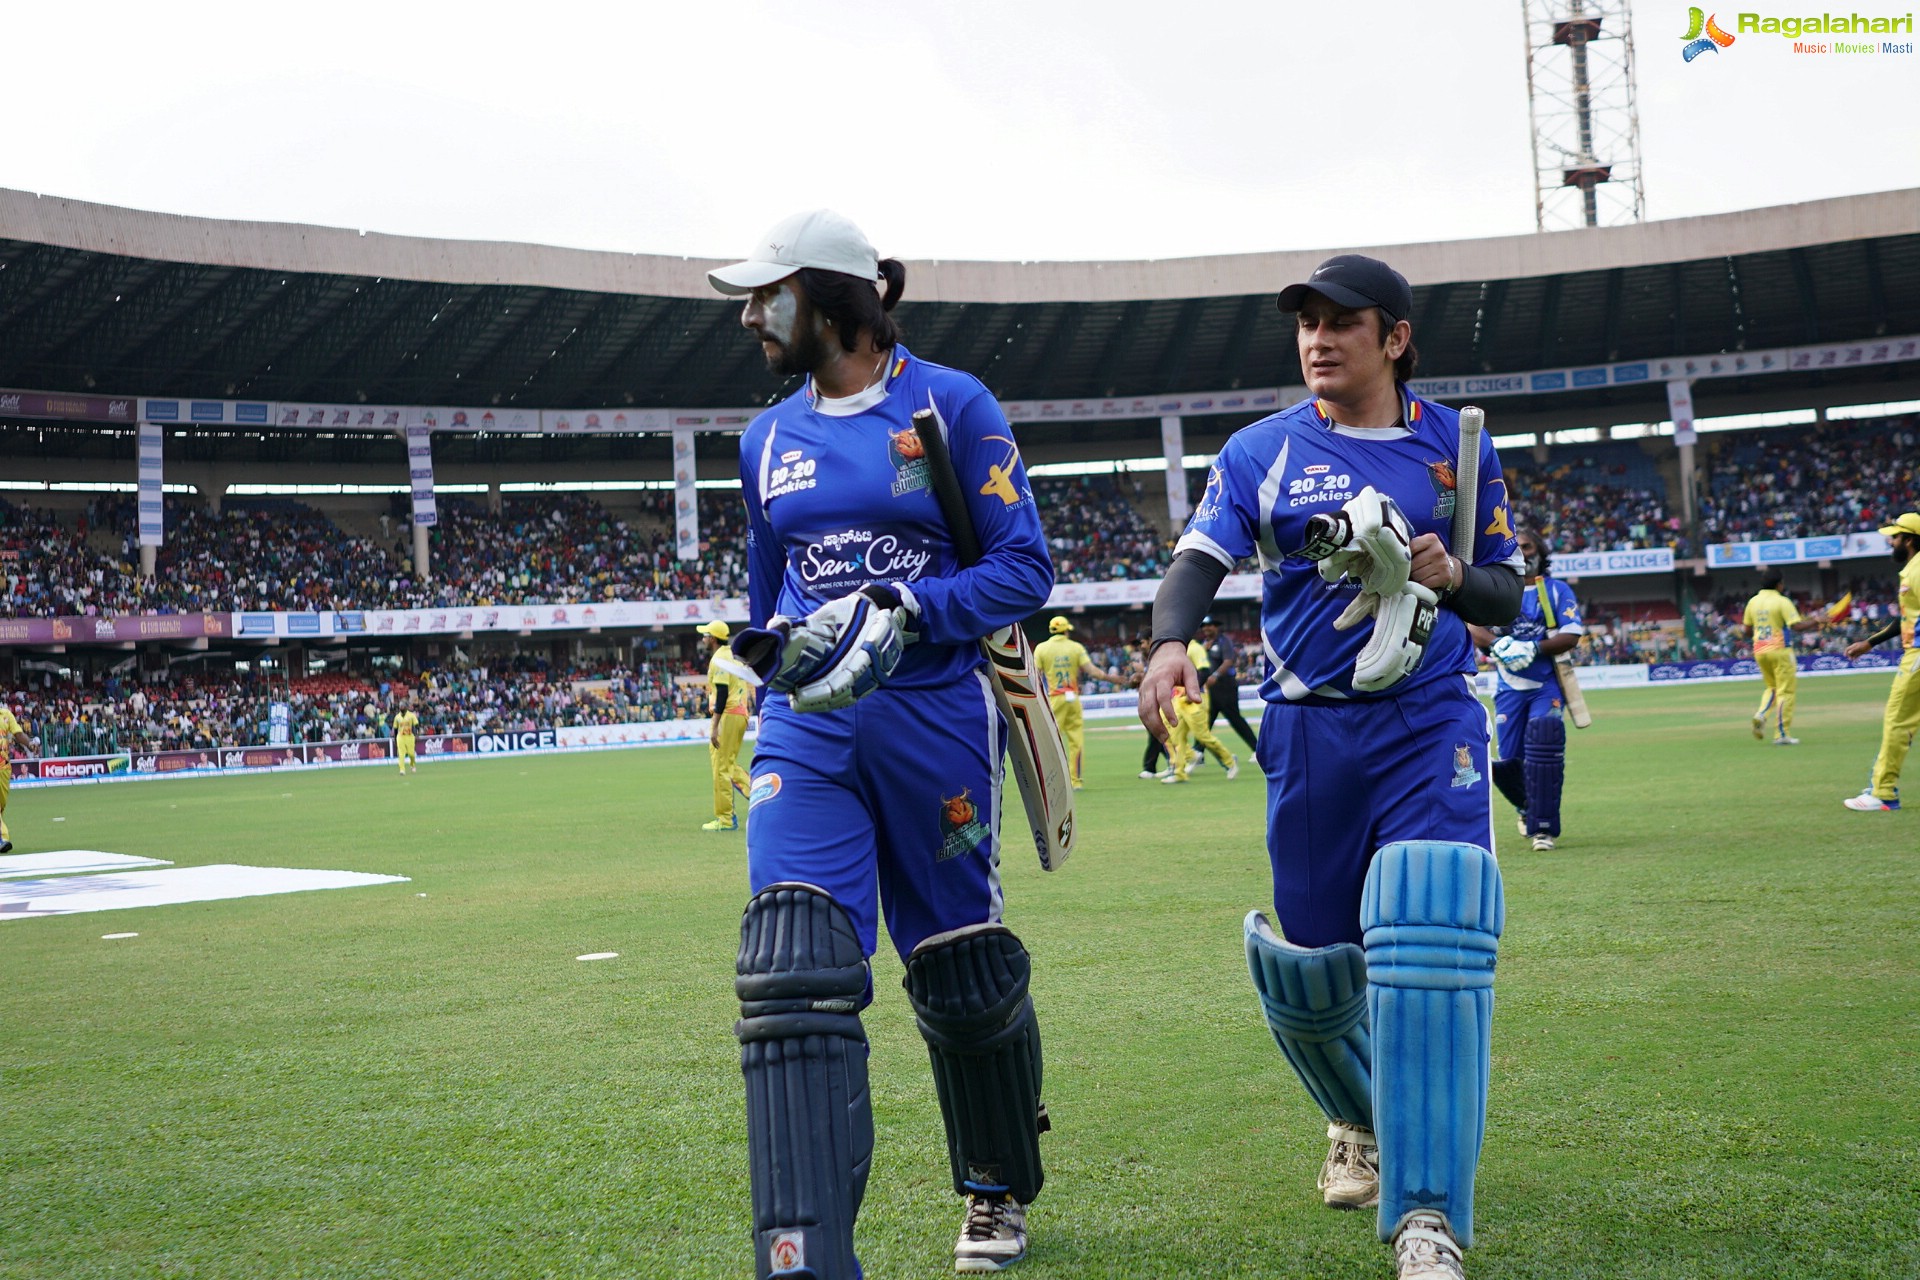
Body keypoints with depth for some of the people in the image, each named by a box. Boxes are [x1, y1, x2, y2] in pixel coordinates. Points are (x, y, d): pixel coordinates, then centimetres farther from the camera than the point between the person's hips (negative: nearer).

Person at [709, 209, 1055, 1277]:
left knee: (963, 973, 8)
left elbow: (1025, 569, -8)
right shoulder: (769, 439, 13)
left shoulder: (951, 404, -2)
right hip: (808, 728, 3)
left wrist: (898, 614, -19)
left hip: (935, 715, -3)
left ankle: (1002, 1192, 35)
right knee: (794, 967, -16)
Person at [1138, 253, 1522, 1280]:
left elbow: (1507, 596, 12)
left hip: (1431, 722, -1)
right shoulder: (1261, 452, 5)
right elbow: (1199, 558, -9)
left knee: (1430, 936, -20)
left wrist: (1454, 574, -11)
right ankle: (1360, 1120, 41)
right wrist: (1171, 644, -30)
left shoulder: (1457, 447, 7)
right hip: (1307, 729, 1)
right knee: (1313, 959, 6)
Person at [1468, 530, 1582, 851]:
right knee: (1507, 760, -4)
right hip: (1510, 688, 2)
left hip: (1547, 684, -2)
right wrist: (1498, 644, -22)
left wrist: (1534, 649, -19)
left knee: (1543, 738, -23)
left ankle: (1543, 827, -14)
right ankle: (1528, 806, 30)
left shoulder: (1557, 590, 6)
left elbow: (1571, 637, -5)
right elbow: (1474, 628, -2)